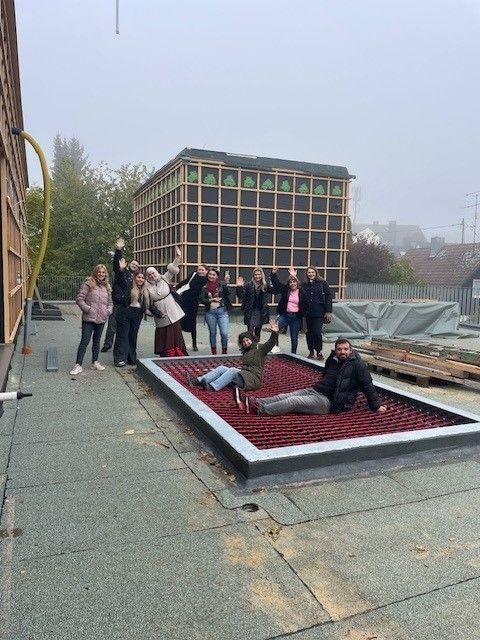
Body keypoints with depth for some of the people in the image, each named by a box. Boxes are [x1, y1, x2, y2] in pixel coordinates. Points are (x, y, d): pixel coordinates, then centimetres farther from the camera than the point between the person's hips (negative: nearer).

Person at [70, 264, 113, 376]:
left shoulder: (107, 287, 13)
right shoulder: (88, 284, -5)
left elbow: (110, 302, 21)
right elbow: (79, 299, -8)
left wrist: (109, 310, 3)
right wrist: (88, 309, -17)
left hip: (101, 319, 6)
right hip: (89, 318, -6)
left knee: (97, 341, 16)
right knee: (85, 341, -7)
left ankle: (95, 362, 27)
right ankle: (78, 365, -3)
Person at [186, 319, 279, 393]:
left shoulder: (260, 349, 4)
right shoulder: (245, 351, 26)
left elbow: (271, 343, -11)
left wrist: (275, 333, -25)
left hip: (253, 378, -7)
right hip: (243, 374, 7)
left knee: (233, 370, -30)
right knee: (222, 368, -9)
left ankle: (213, 387, -43)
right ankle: (198, 381, -22)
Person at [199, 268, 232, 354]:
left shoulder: (221, 285, 2)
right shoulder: (204, 288, 8)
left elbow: (227, 294, -10)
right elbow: (201, 300, 3)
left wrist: (226, 284, -23)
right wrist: (211, 300, -10)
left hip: (222, 311, -2)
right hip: (210, 312, 2)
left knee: (224, 333, -9)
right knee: (212, 333, 10)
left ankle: (224, 351, 10)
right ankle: (214, 353, 22)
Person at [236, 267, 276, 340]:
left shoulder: (265, 286, 5)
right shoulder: (248, 285, -2)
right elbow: (241, 296, -5)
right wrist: (239, 287, -22)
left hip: (261, 312, 3)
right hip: (250, 312, -3)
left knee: (258, 331, 12)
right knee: (250, 331, -10)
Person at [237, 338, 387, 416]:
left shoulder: (357, 364, -7)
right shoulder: (333, 359, 13)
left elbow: (367, 386, -7)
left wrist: (376, 406, -7)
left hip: (329, 402, -7)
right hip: (316, 390, 7)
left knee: (292, 401, -20)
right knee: (286, 396, -7)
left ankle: (260, 409, -22)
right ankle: (254, 402, -12)